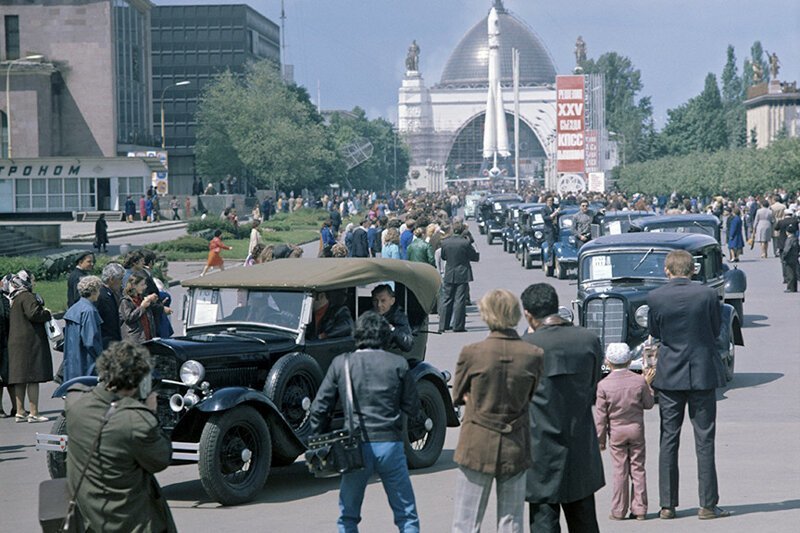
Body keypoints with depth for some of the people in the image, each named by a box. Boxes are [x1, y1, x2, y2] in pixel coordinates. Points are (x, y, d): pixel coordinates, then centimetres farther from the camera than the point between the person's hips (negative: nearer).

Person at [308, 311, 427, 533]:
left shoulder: (340, 363, 1)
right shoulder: (398, 364, 0)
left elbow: (319, 408, 1)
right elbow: (413, 409, 3)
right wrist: (415, 420, 27)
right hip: (390, 443, 0)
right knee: (406, 515, 10)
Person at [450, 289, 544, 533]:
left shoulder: (471, 353, -12)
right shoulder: (534, 355, -7)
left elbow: (458, 396, 1)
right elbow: (531, 397, 6)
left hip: (476, 448, -2)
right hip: (515, 449, 2)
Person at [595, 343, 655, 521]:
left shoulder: (604, 385, -10)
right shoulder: (640, 381, -6)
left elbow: (601, 416, -7)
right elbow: (648, 404, 4)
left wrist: (600, 438, 2)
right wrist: (648, 385, 16)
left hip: (616, 432, -1)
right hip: (636, 429, 1)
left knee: (620, 471, 4)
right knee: (638, 469, 7)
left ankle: (619, 511, 7)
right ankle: (639, 509, 8)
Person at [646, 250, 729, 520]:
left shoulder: (655, 298, -8)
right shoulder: (707, 294, -10)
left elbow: (654, 333, 5)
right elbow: (715, 331, 2)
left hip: (669, 375, 1)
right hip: (703, 373, -1)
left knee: (668, 440, 9)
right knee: (704, 440, 5)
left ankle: (667, 505, 10)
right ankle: (708, 505, 5)